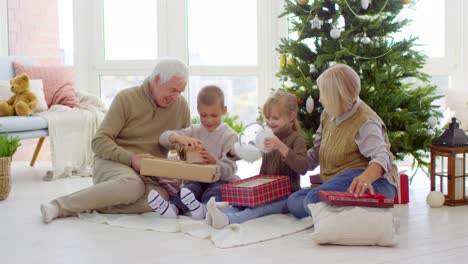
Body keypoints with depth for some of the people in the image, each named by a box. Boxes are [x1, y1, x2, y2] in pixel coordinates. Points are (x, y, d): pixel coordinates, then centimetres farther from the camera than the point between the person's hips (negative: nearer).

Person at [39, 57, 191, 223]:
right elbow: (99, 141, -9)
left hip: (147, 173, 4)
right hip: (112, 163, -4)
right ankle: (61, 205, -30)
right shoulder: (126, 99, -5)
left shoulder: (181, 105, 6)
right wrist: (130, 158, -24)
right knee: (132, 185, -41)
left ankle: (89, 204, -26)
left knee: (160, 197, -34)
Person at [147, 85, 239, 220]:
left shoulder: (229, 135, 0)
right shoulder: (194, 130, 11)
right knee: (191, 187, -31)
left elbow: (229, 170, -6)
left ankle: (204, 208, -66)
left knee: (215, 190, -36)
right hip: (196, 179, 3)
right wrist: (180, 138, -24)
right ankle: (173, 208, -60)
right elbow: (164, 138, 0)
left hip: (220, 180, -2)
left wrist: (213, 161, -27)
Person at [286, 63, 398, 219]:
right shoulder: (328, 115, 12)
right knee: (294, 201, -12)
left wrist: (367, 176, -51)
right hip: (337, 184, 9)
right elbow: (315, 153, 24)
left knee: (315, 199, -33)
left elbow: (382, 156, -28)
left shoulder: (365, 123, -13)